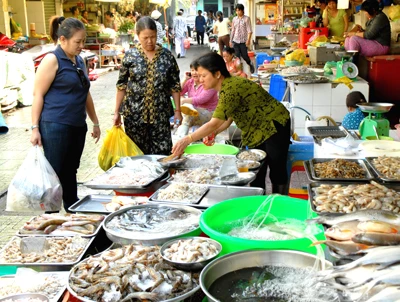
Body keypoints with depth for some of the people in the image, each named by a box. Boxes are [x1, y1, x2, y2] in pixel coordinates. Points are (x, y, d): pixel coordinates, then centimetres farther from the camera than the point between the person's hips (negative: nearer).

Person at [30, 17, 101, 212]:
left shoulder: (79, 61, 14)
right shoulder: (52, 60, -9)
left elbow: (85, 94, 21)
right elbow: (38, 94, -10)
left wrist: (95, 122, 22)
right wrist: (35, 128, -14)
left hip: (77, 126, 7)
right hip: (55, 126, -7)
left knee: (70, 171, 14)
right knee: (54, 172, -2)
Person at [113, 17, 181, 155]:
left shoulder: (167, 55, 1)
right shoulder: (130, 55, -1)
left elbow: (175, 85, 5)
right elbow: (121, 85, 4)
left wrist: (178, 110, 3)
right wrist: (117, 112, 2)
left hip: (160, 113, 0)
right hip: (134, 113, 0)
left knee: (162, 153, -2)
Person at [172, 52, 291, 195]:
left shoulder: (231, 88, -28)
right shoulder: (227, 86, 1)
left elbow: (215, 123, -34)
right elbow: (229, 118, 6)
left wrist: (187, 140, -35)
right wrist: (214, 133, -9)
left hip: (273, 126, -9)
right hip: (258, 130, 9)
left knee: (277, 173, -1)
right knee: (256, 173, 12)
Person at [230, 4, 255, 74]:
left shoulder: (246, 18, -4)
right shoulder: (234, 19, 9)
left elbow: (249, 30, -9)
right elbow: (233, 30, 14)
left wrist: (248, 40, -19)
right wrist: (230, 40, 12)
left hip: (243, 41, -4)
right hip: (235, 41, 4)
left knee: (244, 55, 2)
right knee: (237, 56, 1)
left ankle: (250, 64, 30)